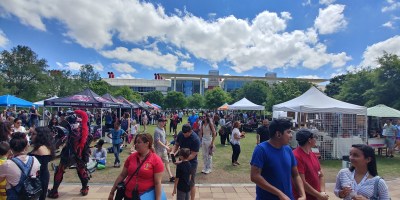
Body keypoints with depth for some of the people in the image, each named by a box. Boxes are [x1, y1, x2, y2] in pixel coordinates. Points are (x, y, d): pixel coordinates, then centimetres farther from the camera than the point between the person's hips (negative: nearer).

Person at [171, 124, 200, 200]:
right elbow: (176, 144, 4)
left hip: (191, 163, -6)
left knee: (191, 183, 9)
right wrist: (173, 152, -17)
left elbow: (193, 155, -24)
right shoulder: (180, 134, -9)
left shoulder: (195, 139, -26)